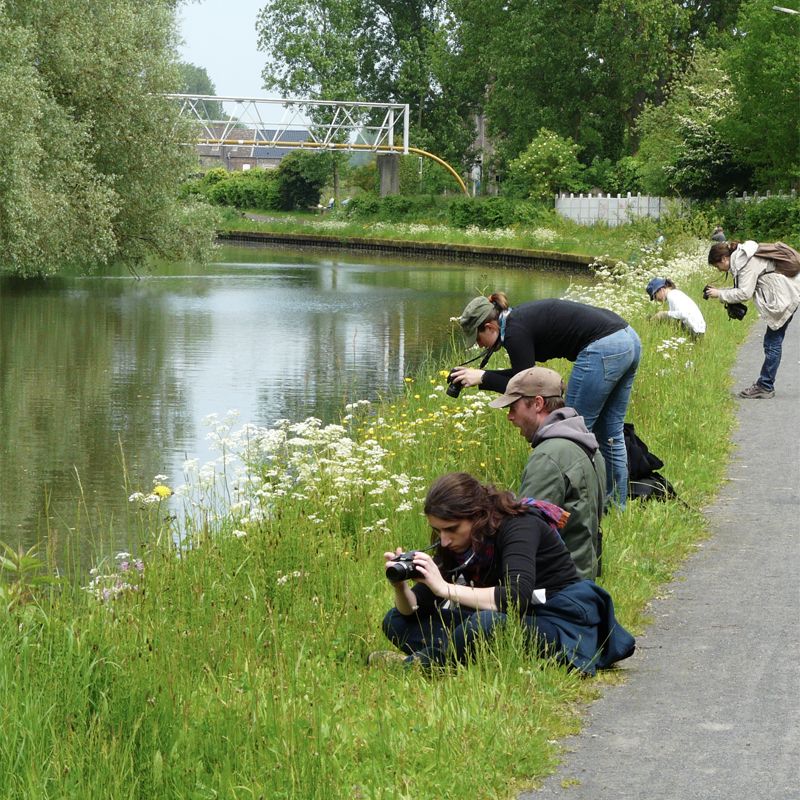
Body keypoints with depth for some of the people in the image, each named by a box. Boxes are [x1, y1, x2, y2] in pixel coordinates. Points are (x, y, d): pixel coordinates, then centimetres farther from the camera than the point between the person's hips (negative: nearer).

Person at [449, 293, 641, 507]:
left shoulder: (515, 331, -8)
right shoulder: (520, 317, 19)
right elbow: (524, 375, 26)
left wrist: (482, 378, 0)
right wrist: (479, 374, 20)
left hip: (603, 349, -10)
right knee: (610, 433, 18)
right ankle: (617, 506, 26)